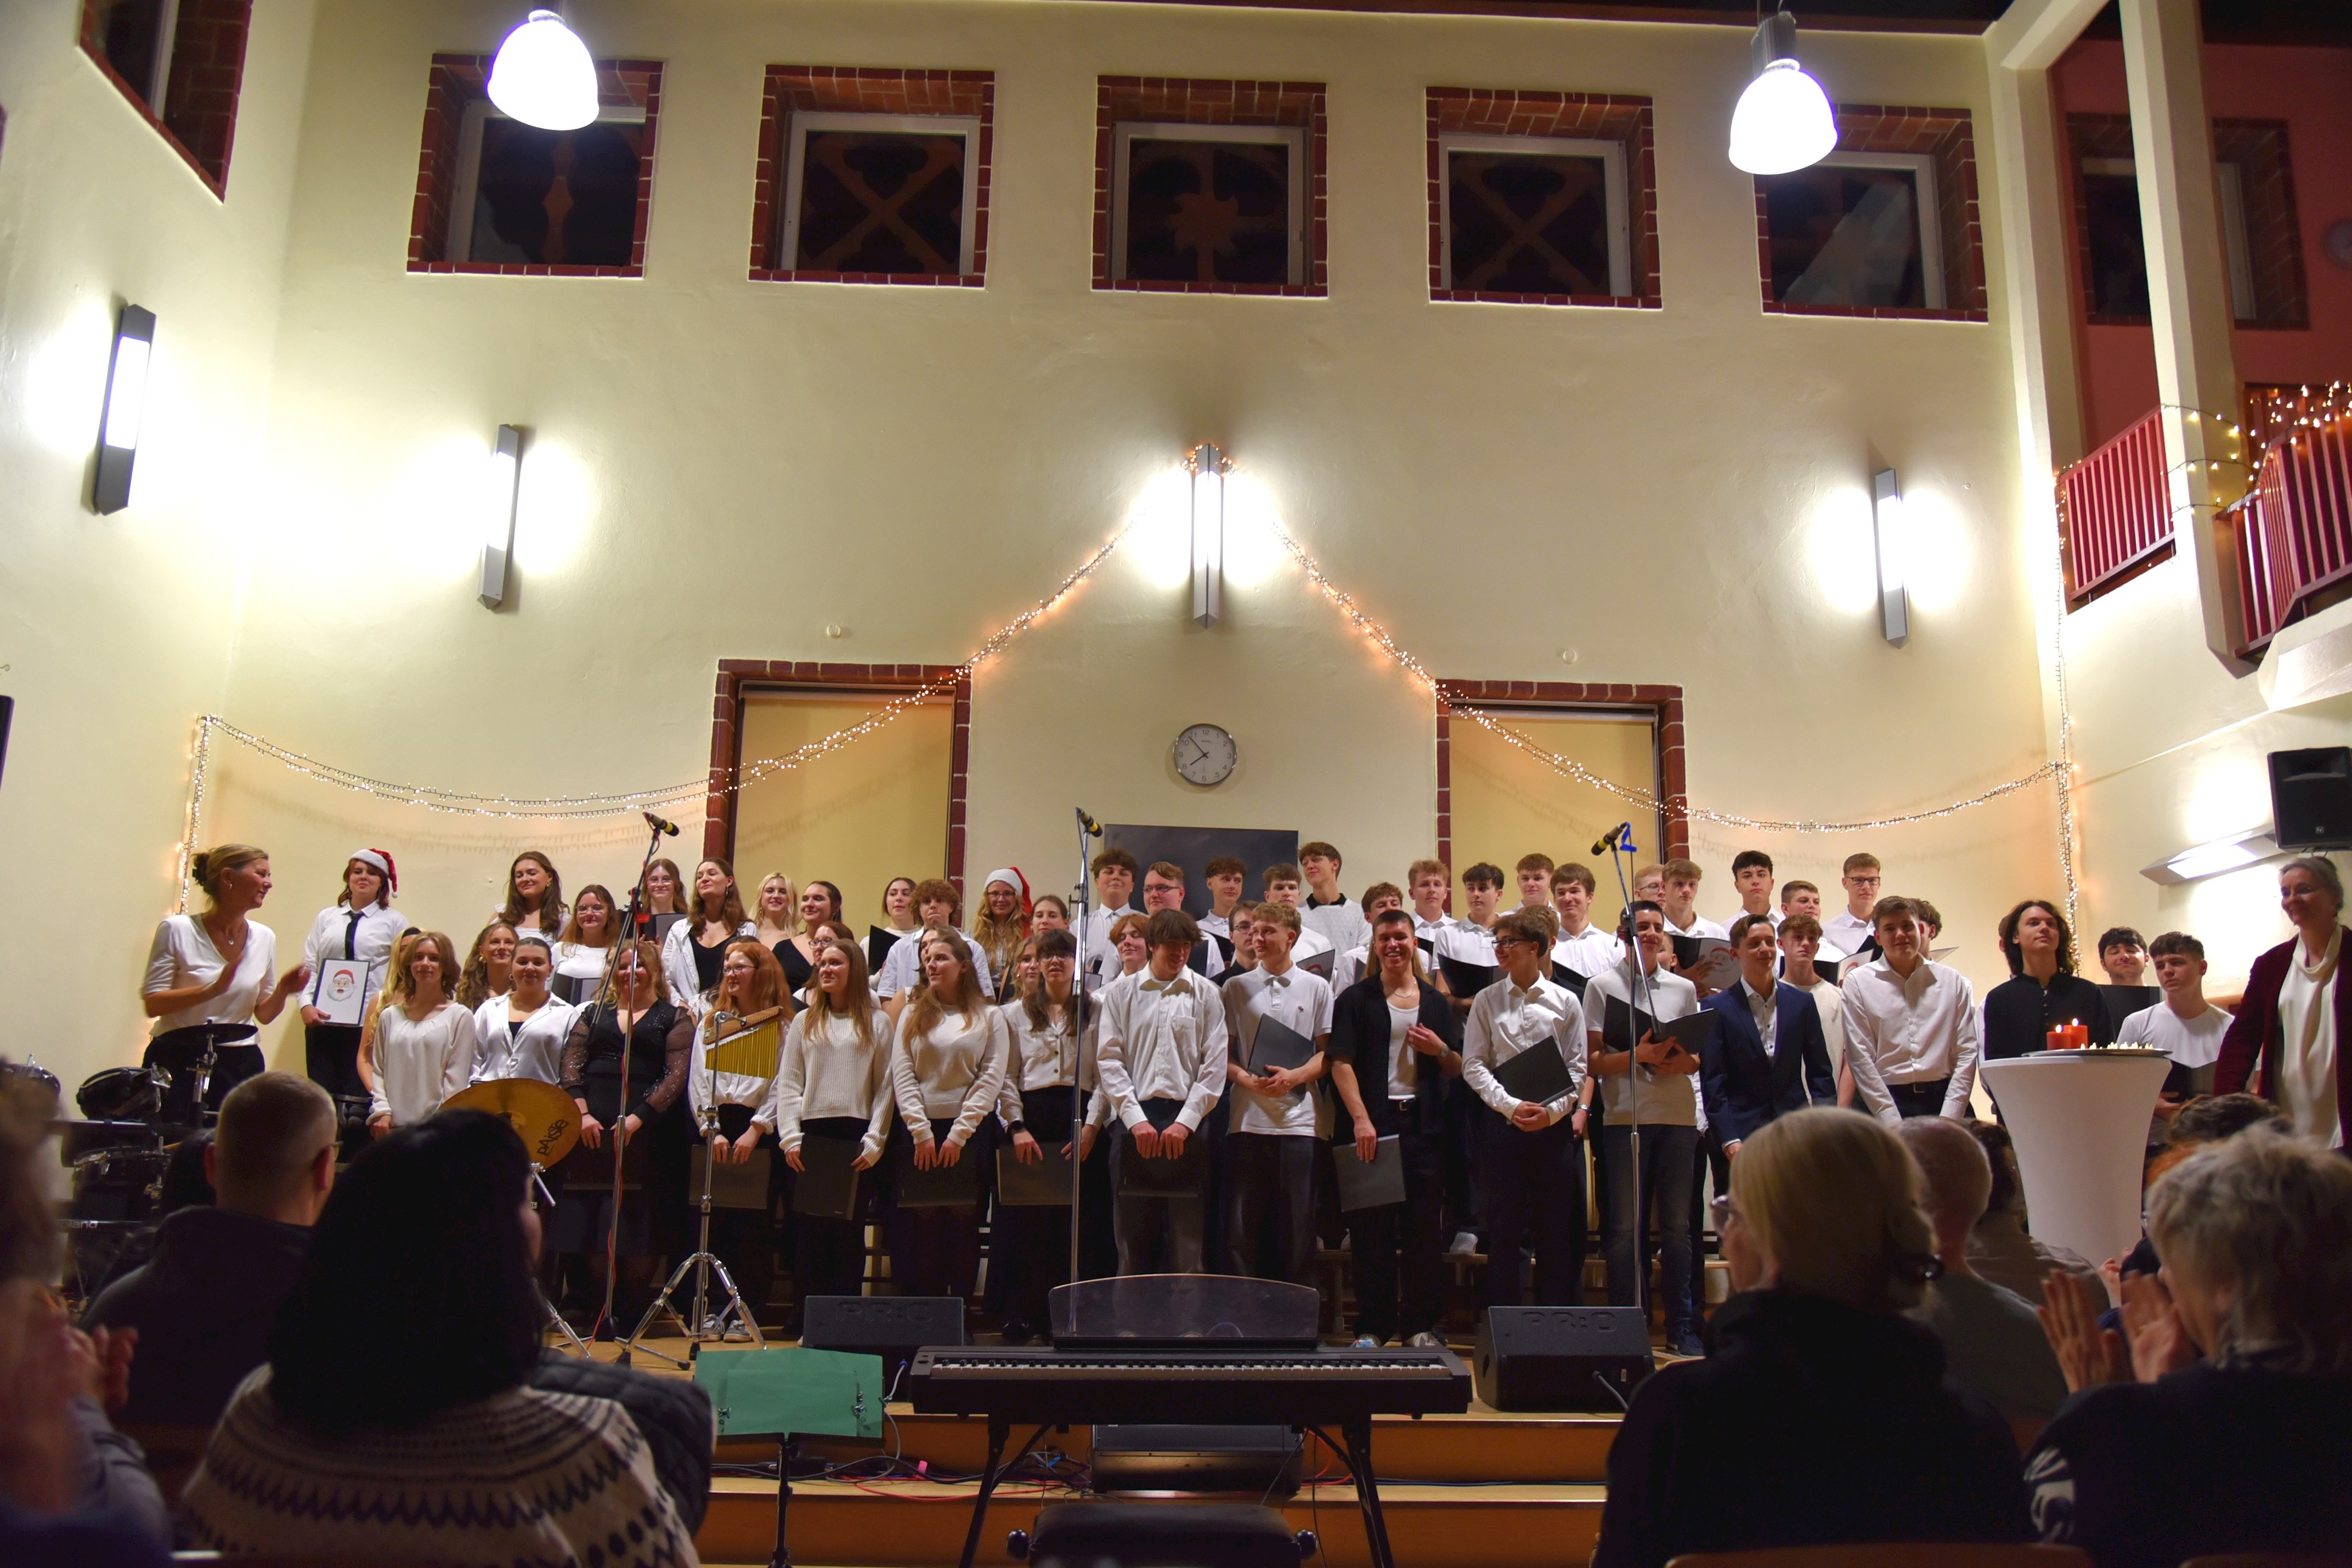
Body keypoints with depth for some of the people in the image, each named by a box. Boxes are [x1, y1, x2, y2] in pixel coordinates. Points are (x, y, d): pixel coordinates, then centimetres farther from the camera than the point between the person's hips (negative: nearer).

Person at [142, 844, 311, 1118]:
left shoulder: (264, 937, 5)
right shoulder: (177, 930, -6)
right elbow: (153, 1005, -11)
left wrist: (282, 992, -9)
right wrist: (213, 989, -24)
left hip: (240, 1063, 4)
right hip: (180, 1062, -4)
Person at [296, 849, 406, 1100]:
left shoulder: (394, 921, 6)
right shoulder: (326, 917, 15)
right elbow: (309, 966, 11)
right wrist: (306, 1005, -4)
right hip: (322, 1021, 3)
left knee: (358, 1100, -3)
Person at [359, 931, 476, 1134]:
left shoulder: (460, 1017, 1)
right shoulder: (390, 1016, 13)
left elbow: (456, 1079, -2)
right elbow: (378, 1071, 13)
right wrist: (382, 1112, 1)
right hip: (393, 1126, 3)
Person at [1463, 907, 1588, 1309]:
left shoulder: (1566, 1001, 3)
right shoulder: (1487, 1001, 5)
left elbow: (1577, 1067, 2)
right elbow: (1473, 1065, 1)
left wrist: (1552, 1111, -12)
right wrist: (1511, 1106, -12)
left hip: (1555, 1124, 0)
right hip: (1501, 1122, 0)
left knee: (1558, 1227, 3)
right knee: (1504, 1228, 6)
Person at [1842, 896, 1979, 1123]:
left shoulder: (1954, 982, 7)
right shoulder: (1858, 982, 2)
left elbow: (1966, 1053, 2)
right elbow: (1859, 1058, -2)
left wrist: (1948, 1120, -7)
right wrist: (1893, 1123, -8)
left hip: (1942, 1098, 1)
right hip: (1880, 1104, -1)